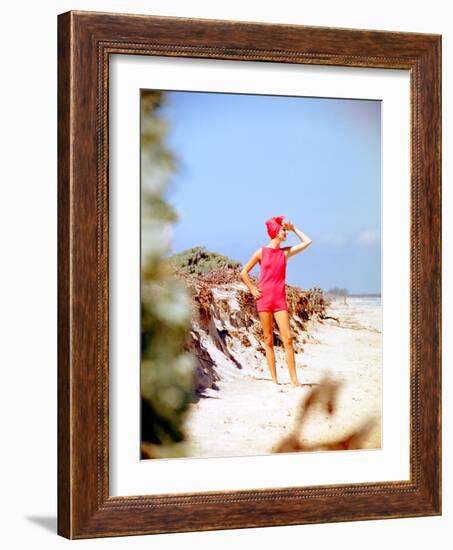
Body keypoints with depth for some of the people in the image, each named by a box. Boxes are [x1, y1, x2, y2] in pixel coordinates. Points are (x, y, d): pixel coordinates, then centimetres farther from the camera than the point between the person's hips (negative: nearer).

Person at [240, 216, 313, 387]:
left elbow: (307, 241, 11)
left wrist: (293, 228, 13)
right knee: (268, 340, 1)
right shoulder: (261, 252, 2)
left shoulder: (285, 252, 10)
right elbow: (244, 272, 9)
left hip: (280, 299, 2)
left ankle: (294, 379, -6)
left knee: (287, 338, -7)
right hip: (264, 298, -2)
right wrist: (253, 290, 1)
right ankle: (274, 379, 4)